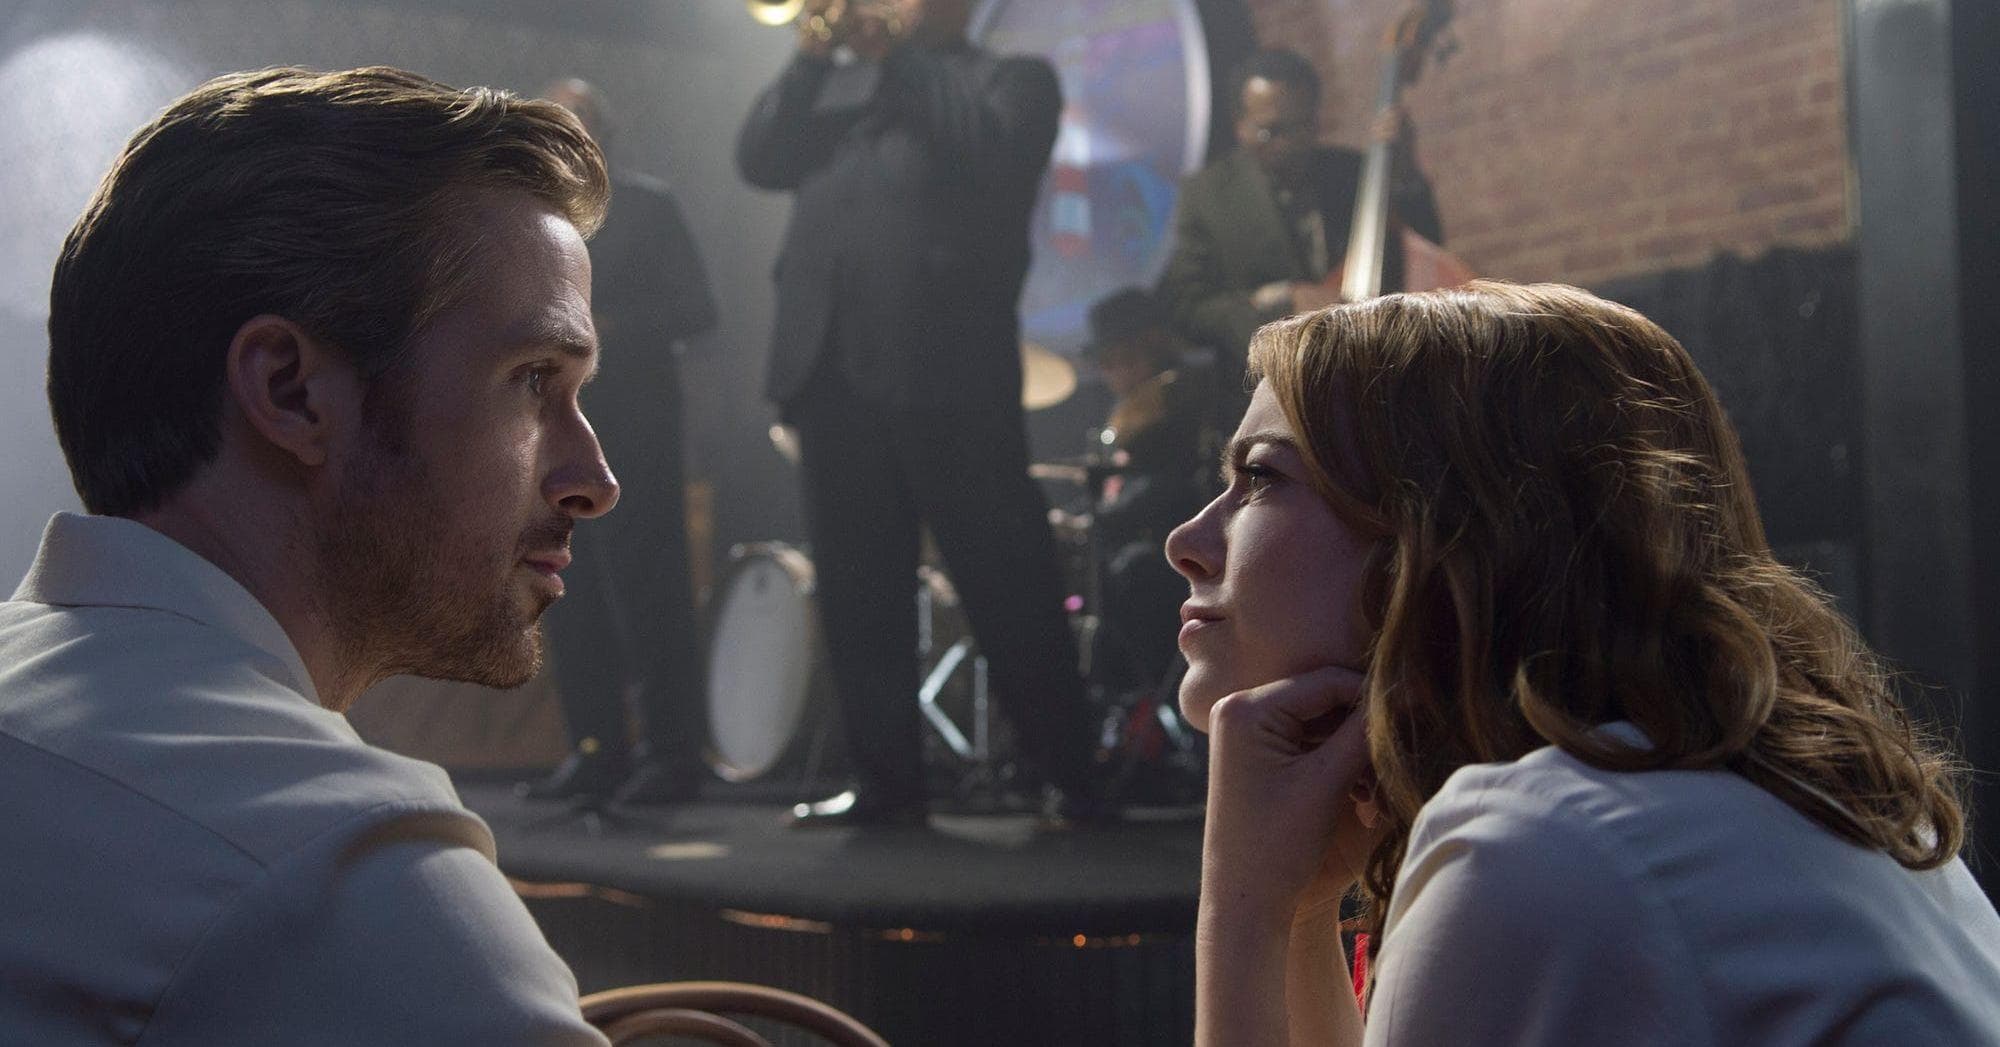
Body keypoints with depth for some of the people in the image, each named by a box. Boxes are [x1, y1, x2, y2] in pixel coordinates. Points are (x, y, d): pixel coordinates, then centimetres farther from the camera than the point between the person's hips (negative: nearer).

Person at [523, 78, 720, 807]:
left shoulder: (645, 206, 3)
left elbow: (696, 309, -5)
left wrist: (609, 328, -16)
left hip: (630, 426, -5)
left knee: (644, 589, -9)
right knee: (571, 600, 3)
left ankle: (673, 756, -5)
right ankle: (594, 752, 10)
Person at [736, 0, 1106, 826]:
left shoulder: (1012, 79, 10)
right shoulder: (832, 89, 23)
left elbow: (988, 152, -10)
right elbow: (759, 160, 10)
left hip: (944, 367, -5)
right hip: (831, 369, 5)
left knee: (1005, 585, -4)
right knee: (855, 590, 5)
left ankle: (1075, 776, 5)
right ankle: (886, 780, 12)